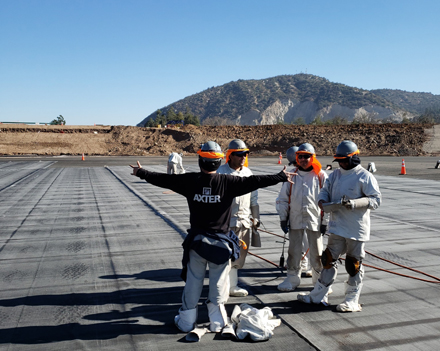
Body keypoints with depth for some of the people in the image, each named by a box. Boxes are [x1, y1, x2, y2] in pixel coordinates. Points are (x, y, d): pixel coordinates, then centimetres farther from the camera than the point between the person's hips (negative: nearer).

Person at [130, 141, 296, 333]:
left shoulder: (190, 181, -6)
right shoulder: (228, 182, -12)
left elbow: (163, 179, 3)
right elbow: (254, 181, -9)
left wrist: (141, 172, 18)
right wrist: (281, 177, 2)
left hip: (196, 240, 2)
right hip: (220, 241, -2)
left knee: (193, 280, 14)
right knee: (219, 282, 11)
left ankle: (186, 320, 27)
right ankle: (217, 322, 22)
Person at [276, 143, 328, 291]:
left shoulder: (321, 176, -1)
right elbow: (283, 198, 8)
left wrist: (325, 221, -1)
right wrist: (283, 218, 4)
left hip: (314, 220, -2)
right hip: (295, 219, 2)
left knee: (316, 252, 7)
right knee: (294, 251, 9)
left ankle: (320, 280, 24)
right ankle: (293, 278, 23)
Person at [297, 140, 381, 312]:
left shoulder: (365, 176, -9)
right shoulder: (336, 174, 10)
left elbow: (376, 199, -11)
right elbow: (325, 190, 11)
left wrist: (354, 203, -25)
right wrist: (323, 203, -12)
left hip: (356, 230, -6)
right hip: (337, 227, 6)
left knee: (354, 265, 5)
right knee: (329, 260, 12)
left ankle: (352, 301, 20)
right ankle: (318, 296, 22)